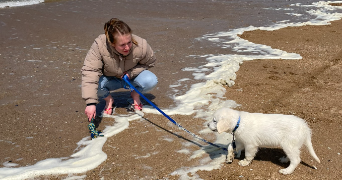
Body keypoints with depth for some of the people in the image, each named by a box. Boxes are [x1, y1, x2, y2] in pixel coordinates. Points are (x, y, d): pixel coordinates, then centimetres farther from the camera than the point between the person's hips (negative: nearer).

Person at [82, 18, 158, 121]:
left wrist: (131, 73, -23)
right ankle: (108, 100, 3)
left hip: (132, 77, 1)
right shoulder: (99, 45, -34)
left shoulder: (141, 46, -29)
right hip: (109, 79, 0)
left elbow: (150, 62, -7)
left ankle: (135, 94, 7)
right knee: (94, 84, -33)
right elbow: (90, 72, -38)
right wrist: (91, 103, -46)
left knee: (151, 81, -29)